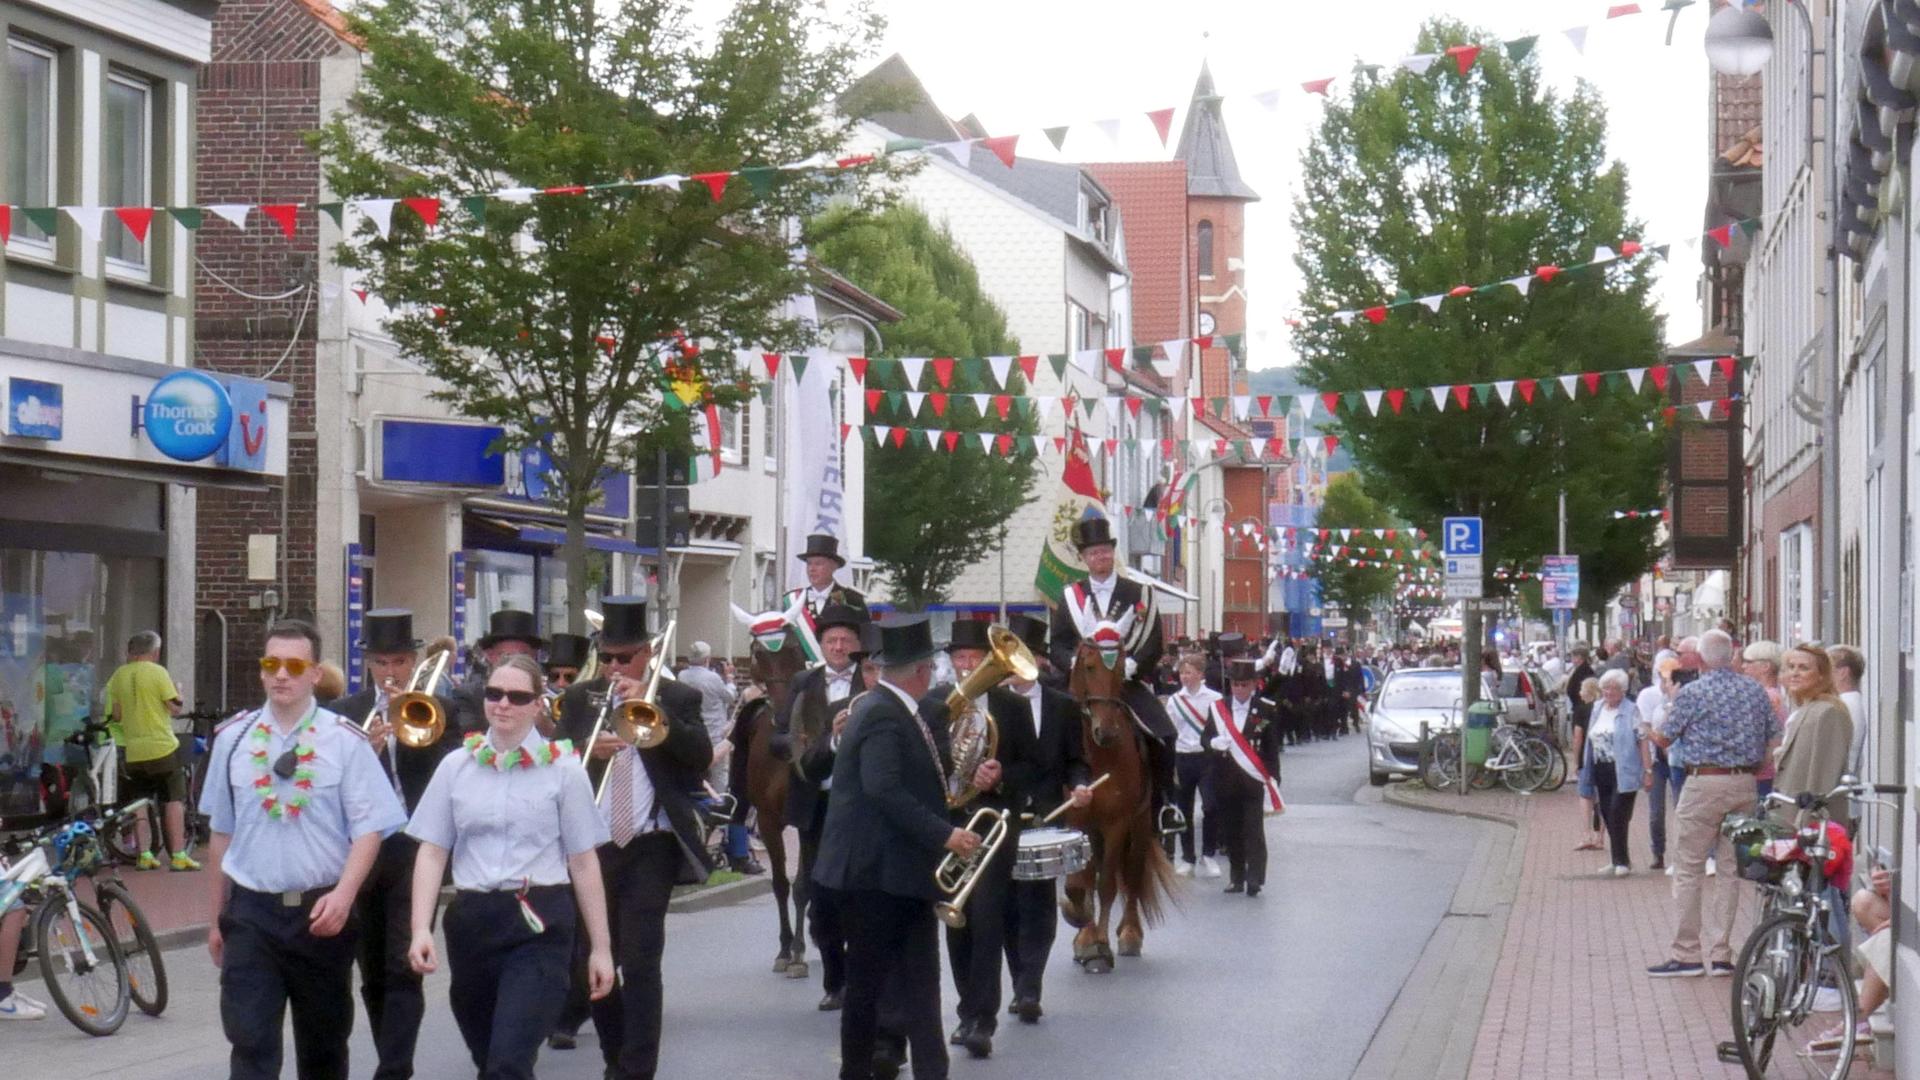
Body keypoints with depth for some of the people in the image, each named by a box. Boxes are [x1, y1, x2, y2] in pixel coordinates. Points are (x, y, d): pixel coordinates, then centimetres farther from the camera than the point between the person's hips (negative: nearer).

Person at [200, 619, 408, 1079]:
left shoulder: (345, 741, -4)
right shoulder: (233, 739, 5)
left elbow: (369, 828, -6)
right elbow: (221, 833, 13)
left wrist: (343, 895, -21)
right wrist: (216, 918, 16)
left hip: (321, 912, -1)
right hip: (251, 912, 1)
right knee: (250, 1042, -8)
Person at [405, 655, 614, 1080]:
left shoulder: (563, 769, -1)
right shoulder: (457, 767, 6)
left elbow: (583, 862, 1)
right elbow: (432, 852, 5)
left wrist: (600, 947, 1)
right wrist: (421, 928, -7)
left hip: (540, 925, -4)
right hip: (473, 921, 4)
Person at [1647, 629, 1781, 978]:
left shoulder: (1691, 693, -9)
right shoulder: (1755, 691, 5)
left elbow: (1663, 739, -2)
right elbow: (1775, 738, 10)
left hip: (1704, 782, -5)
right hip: (1745, 784, 5)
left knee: (1688, 869, 2)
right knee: (1731, 868, 10)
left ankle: (1686, 954, 1)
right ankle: (1721, 953, 10)